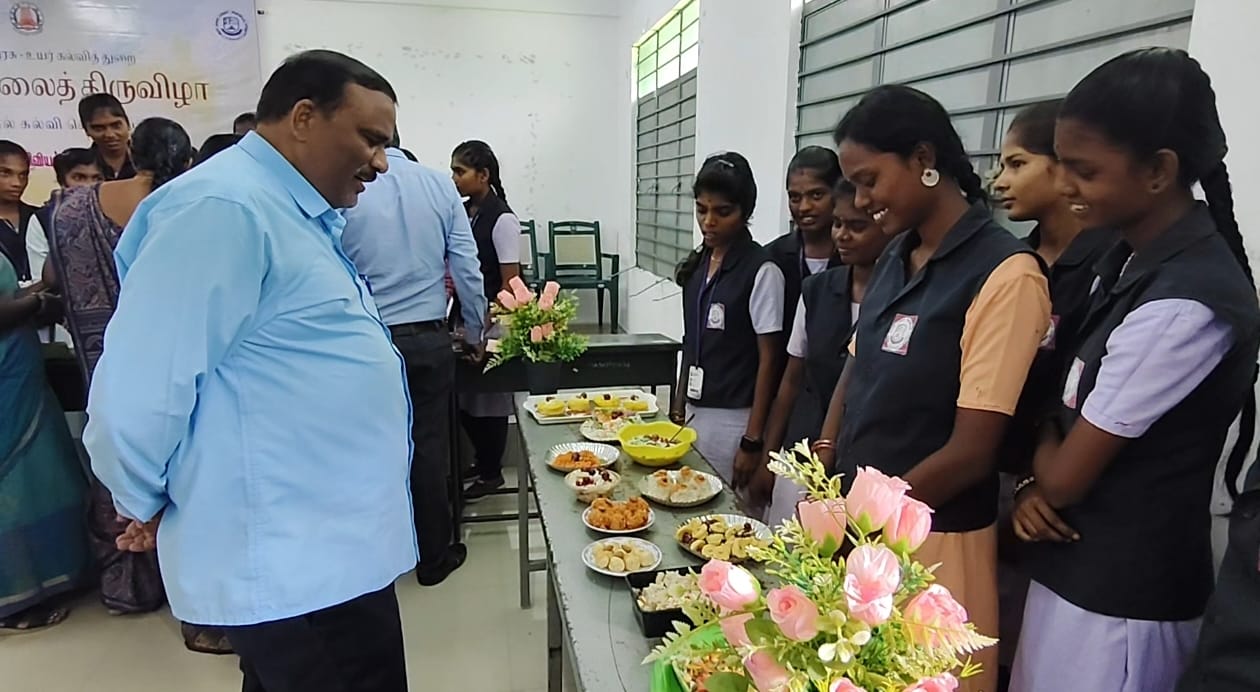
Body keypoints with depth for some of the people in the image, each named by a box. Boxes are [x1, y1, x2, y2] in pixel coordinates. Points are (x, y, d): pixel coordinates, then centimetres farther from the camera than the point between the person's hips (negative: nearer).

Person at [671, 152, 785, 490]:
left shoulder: (761, 271, -13)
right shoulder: (698, 263, 6)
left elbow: (768, 359, -13)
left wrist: (753, 440, -14)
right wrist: (679, 406, 12)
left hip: (732, 420, -6)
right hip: (695, 413, 6)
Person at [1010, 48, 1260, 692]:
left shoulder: (1185, 306, -26)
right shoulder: (1129, 257, 1)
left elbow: (1065, 476, -20)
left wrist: (1039, 438, -1)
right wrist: (1036, 484, -7)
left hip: (1119, 593, -8)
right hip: (1074, 562, 8)